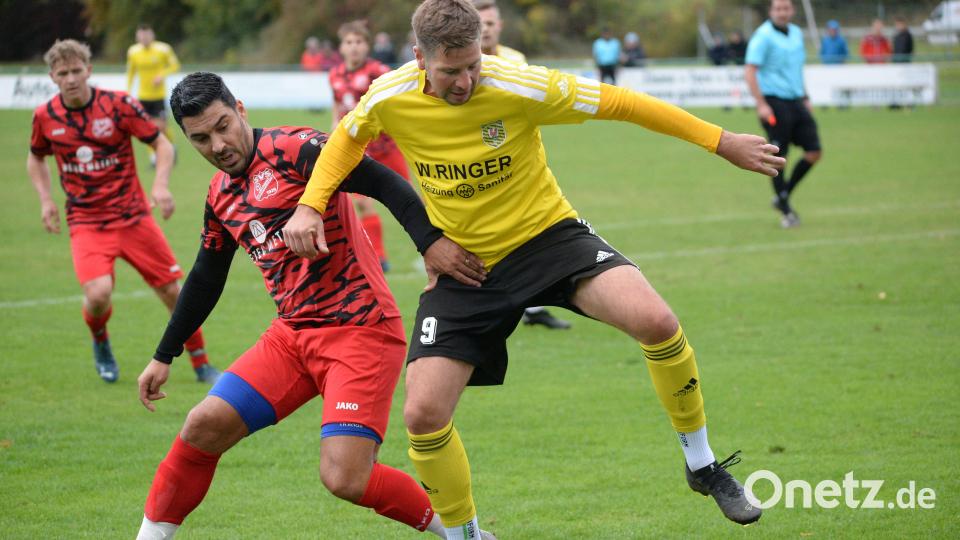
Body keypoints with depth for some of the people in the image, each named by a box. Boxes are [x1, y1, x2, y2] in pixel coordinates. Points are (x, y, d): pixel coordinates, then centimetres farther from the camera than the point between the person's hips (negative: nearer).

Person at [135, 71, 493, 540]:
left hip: (361, 329, -7)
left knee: (345, 478, -18)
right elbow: (205, 281, 26)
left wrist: (429, 239, -36)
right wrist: (163, 357, 30)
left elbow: (383, 182, -22)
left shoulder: (293, 149, -11)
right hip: (292, 335, 7)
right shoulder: (220, 196, 13)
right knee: (204, 427, -4)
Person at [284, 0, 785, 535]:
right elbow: (348, 139, 12)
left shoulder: (520, 87, -22)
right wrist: (310, 206, -2)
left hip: (547, 235, -2)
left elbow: (619, 103, -11)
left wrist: (724, 142, -7)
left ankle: (703, 465, -3)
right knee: (423, 414, -13)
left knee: (655, 320, -27)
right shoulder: (388, 99, -13)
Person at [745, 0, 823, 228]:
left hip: (796, 101, 7)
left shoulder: (796, 33, 13)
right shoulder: (763, 36, -9)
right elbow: (750, 71, -14)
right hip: (774, 103, -7)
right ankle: (785, 210, 8)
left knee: (814, 152, 1)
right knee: (778, 157, -3)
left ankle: (783, 196, 16)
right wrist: (761, 104, -20)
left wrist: (805, 98, 21)